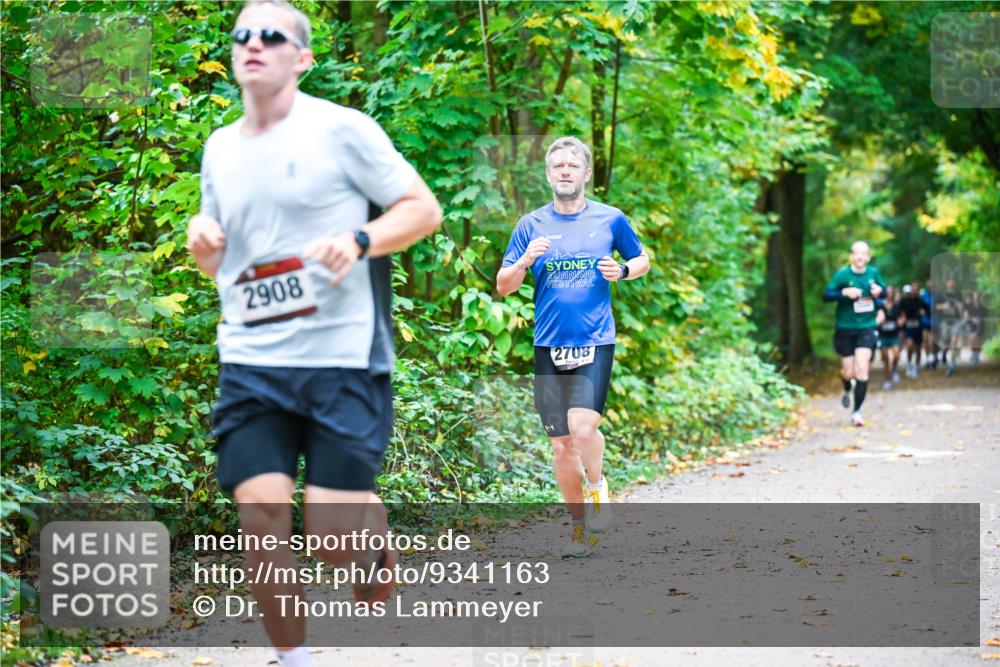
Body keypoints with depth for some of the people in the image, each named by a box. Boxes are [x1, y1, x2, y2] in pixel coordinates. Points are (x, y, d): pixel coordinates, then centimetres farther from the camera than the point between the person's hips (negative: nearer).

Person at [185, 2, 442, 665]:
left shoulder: (341, 129, -3)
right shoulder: (220, 148, 14)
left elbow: (424, 208, -1)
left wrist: (358, 240, -17)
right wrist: (202, 240, 1)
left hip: (341, 358, -4)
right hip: (250, 362, 4)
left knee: (332, 530, -8)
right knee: (260, 510, -8)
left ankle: (373, 520, 29)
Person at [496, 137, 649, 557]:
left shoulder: (610, 219, 4)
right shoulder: (531, 225, 6)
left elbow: (642, 260, 18)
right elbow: (503, 286, 7)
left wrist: (622, 271, -4)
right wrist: (526, 260, -13)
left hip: (595, 342, -2)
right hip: (549, 346, 2)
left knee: (583, 426, -22)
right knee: (562, 445, 4)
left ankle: (597, 486, 8)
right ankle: (579, 525, 20)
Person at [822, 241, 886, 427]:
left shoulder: (874, 273, -1)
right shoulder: (842, 274, -9)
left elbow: (883, 289, 15)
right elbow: (826, 295, -11)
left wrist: (879, 290, -9)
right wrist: (844, 292, -27)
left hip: (867, 328, 1)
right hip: (845, 329, -1)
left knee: (862, 368, -13)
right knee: (849, 372, 7)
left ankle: (857, 411, -4)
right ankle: (847, 390, 45)